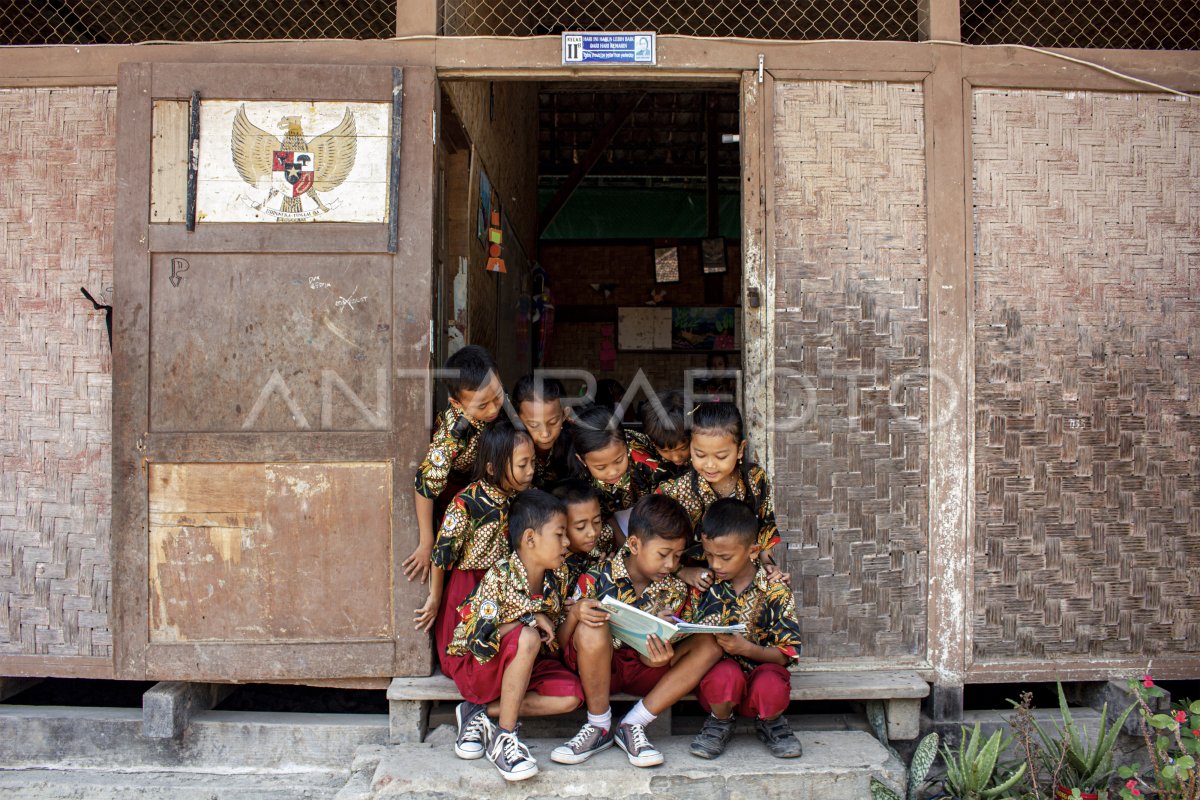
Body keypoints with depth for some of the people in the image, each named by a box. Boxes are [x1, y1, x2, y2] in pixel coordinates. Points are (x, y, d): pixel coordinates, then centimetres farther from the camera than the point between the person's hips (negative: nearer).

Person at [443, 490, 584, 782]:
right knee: (527, 638, -35)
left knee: (570, 696, -18)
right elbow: (480, 641, -28)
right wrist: (531, 619, -24)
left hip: (526, 664, 7)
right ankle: (504, 736, -22)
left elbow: (554, 636, 6)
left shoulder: (558, 577, -4)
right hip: (476, 663, -7)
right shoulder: (500, 577, -23)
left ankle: (482, 713, -6)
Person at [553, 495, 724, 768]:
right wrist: (575, 614, -34)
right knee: (590, 628, -35)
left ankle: (633, 725, -15)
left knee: (710, 645, -15)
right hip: (597, 667, -4)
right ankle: (599, 727, -14)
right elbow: (561, 644, -11)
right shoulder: (596, 580, -14)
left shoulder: (676, 591, -2)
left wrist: (661, 658, -29)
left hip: (642, 670, 4)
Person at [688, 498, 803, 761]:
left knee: (771, 687, -34)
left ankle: (770, 722, 5)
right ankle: (720, 722, 2)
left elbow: (787, 653, -8)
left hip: (761, 667, 0)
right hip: (714, 669, 1)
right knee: (727, 674, -34)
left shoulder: (774, 589, -6)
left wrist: (747, 648, -25)